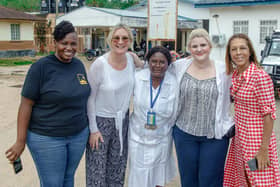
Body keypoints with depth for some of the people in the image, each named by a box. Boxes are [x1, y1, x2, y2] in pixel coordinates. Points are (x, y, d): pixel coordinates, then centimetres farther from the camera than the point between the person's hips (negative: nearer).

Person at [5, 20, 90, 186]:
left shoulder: (79, 64, 2)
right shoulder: (41, 67, -15)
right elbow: (26, 104, -13)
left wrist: (87, 125, 15)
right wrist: (21, 141, -12)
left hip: (78, 135, 5)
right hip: (47, 138, -5)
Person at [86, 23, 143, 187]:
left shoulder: (132, 59, -7)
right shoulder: (100, 64, -20)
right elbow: (90, 97, -13)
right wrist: (93, 129, -11)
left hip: (123, 120, 5)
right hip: (101, 121, -4)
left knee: (118, 169, 19)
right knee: (97, 170, 7)